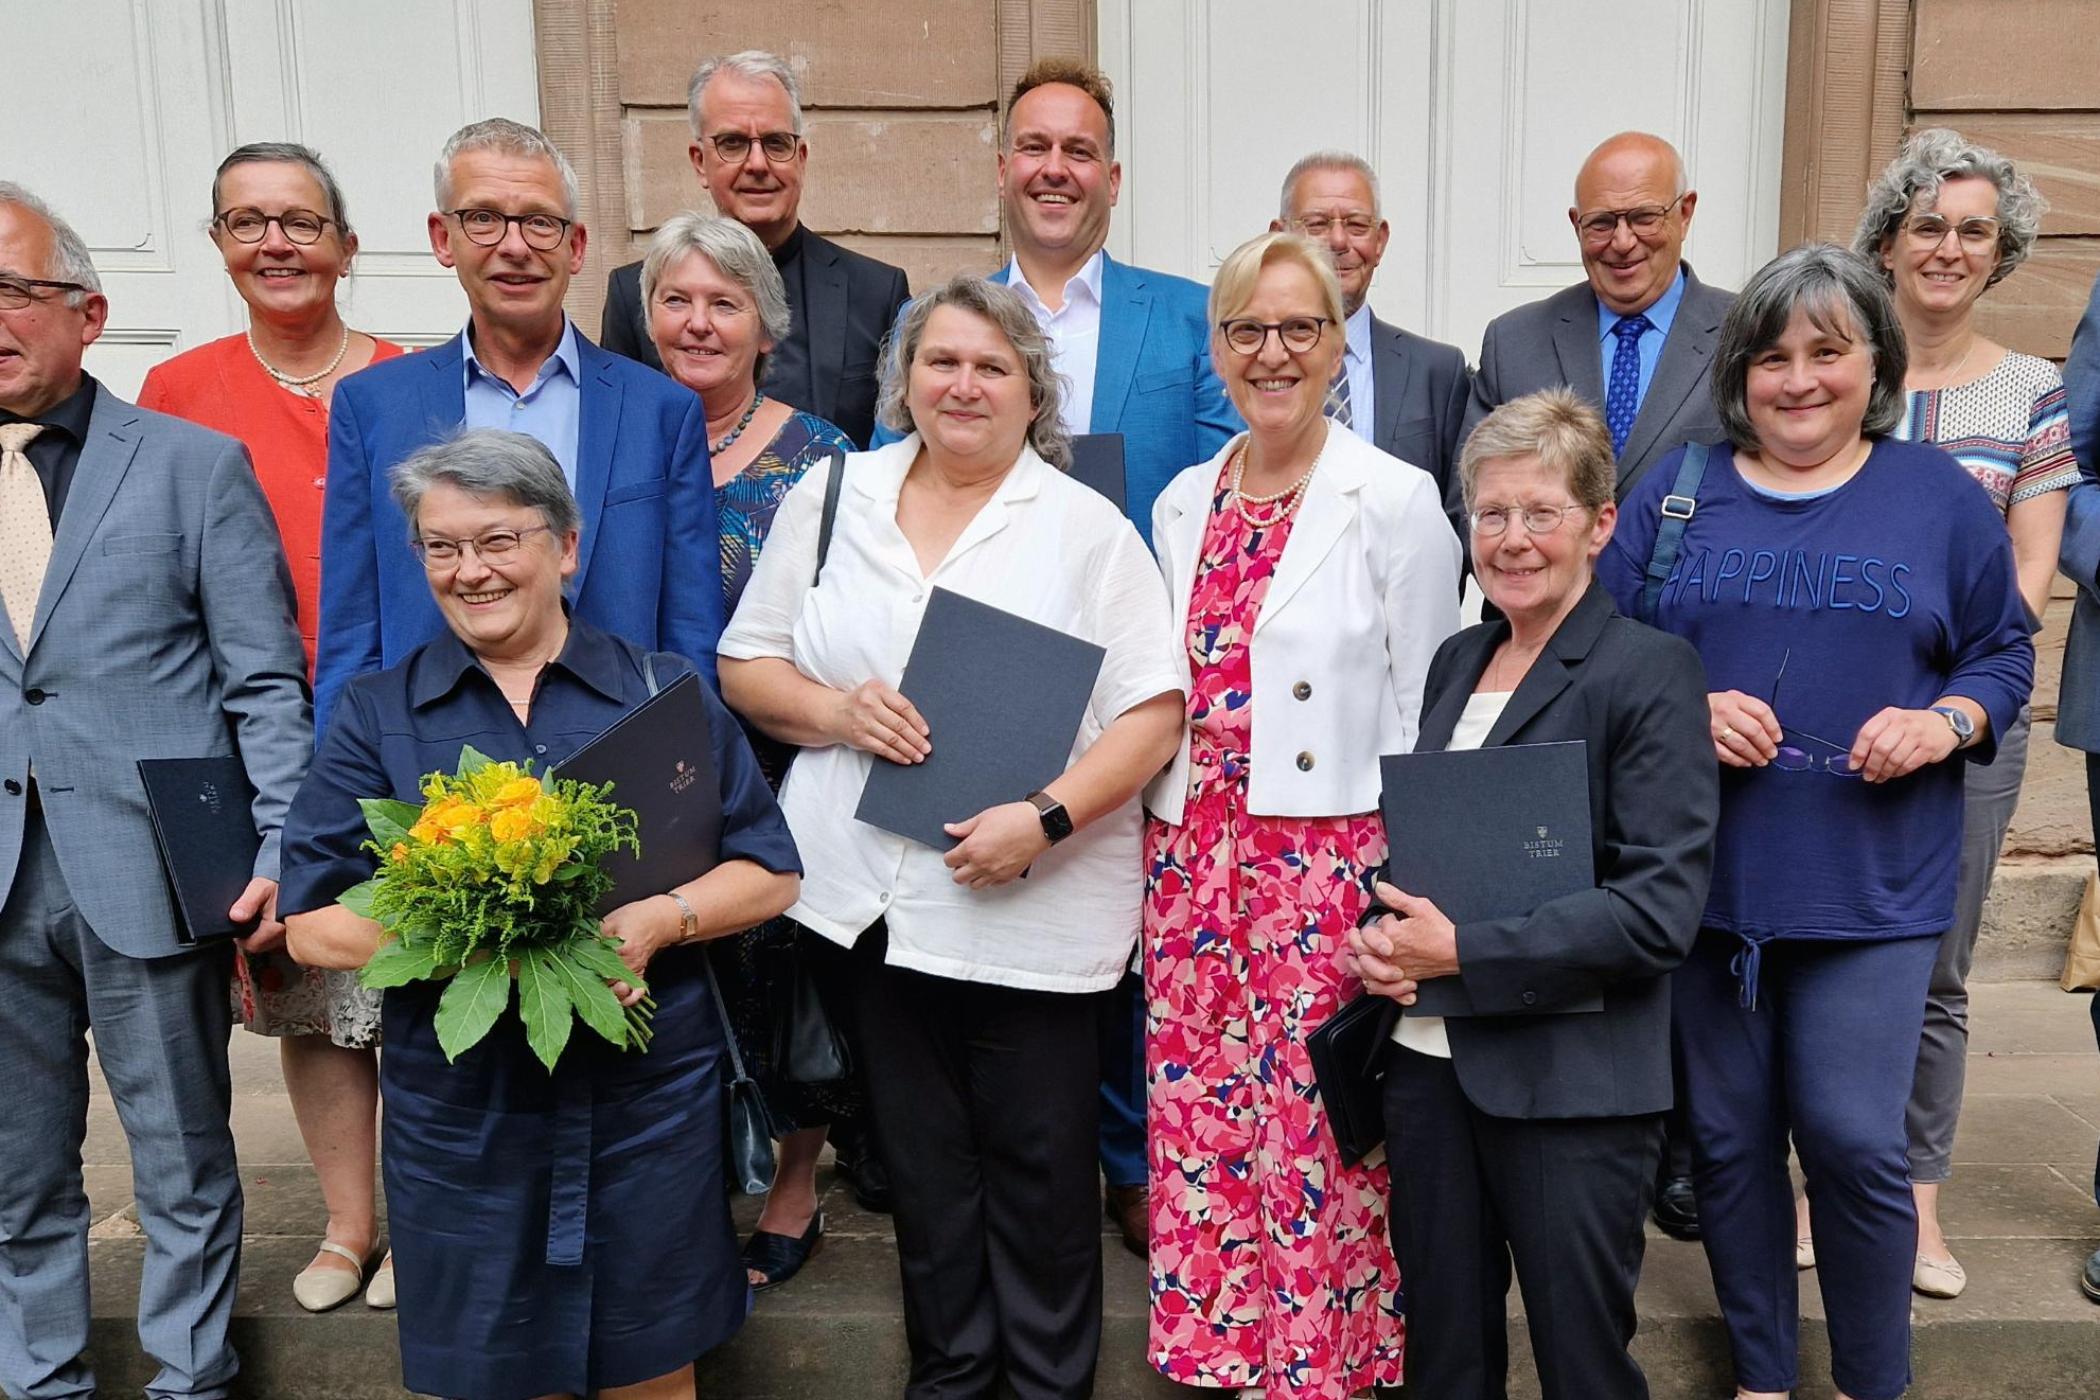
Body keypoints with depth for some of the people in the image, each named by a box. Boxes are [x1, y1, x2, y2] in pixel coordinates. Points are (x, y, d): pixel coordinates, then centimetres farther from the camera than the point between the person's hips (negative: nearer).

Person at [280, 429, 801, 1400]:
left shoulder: (666, 692, 3)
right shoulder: (377, 715, 4)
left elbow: (770, 872, 2)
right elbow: (311, 921, -1)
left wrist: (658, 921, -17)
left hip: (648, 1099, 0)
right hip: (460, 1114, 0)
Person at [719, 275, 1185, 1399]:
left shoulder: (1085, 525, -1)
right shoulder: (830, 496, 9)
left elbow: (1153, 708, -6)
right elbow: (746, 665, 11)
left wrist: (1046, 818, -19)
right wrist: (835, 711, -10)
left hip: (1032, 910, -3)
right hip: (869, 896, 3)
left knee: (1039, 1163, 6)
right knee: (921, 1156, 16)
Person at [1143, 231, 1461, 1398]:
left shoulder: (1396, 502, -6)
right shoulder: (1185, 503, 10)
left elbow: (1424, 713, -4)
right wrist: (1163, 846, 12)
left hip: (1332, 855, -5)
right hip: (1193, 852, 5)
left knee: (1319, 1123, 2)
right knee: (1200, 1110, 11)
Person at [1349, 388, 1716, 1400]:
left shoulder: (1651, 670, -10)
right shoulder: (1456, 660, 10)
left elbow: (1660, 907, -17)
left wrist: (1459, 953, -18)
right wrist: (1381, 938, -3)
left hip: (1570, 1081, -5)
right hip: (1427, 1059, 6)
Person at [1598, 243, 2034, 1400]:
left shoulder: (1942, 499, 5)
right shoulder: (1674, 493, 6)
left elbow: (2003, 651, 10)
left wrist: (1943, 723, -10)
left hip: (1871, 881, -1)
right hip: (1704, 870, 1)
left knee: (1853, 1140, -1)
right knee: (1728, 1136, 10)